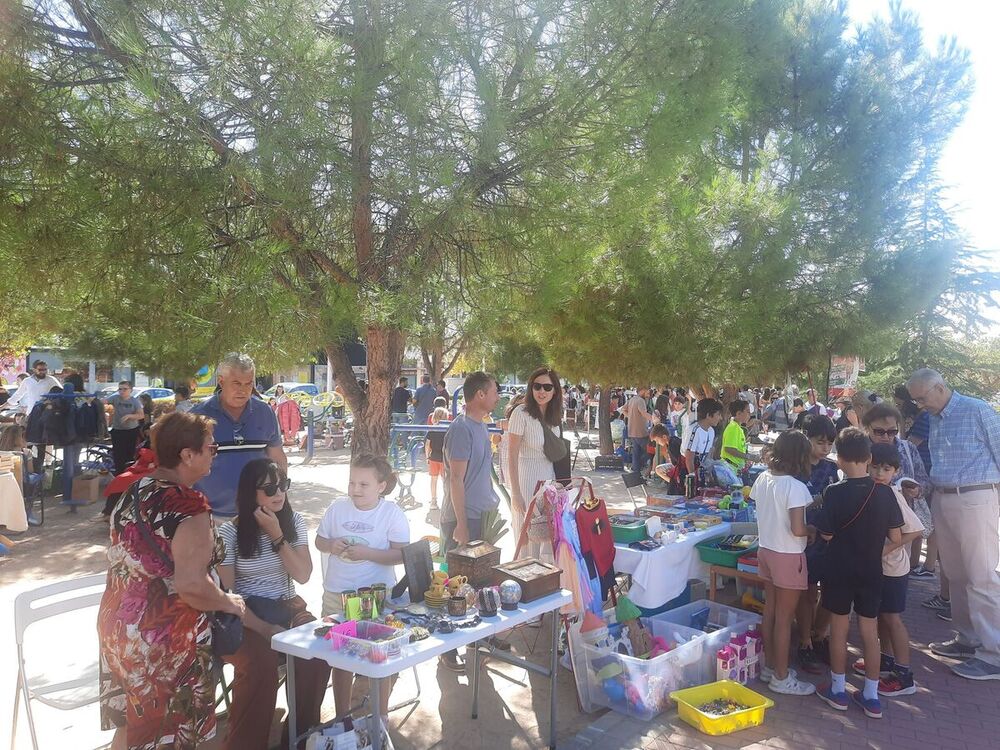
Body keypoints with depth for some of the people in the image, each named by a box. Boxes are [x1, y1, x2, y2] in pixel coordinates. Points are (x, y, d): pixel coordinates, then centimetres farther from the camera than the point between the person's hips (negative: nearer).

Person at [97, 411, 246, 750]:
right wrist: (230, 603, -14)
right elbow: (191, 585, -31)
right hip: (166, 638, -7)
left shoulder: (133, 490, 1)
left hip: (117, 623, 8)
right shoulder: (190, 507, -25)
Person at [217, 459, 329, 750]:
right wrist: (264, 628, -21)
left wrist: (276, 534, -15)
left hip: (287, 608, 3)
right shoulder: (229, 531, -8)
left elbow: (302, 575, -4)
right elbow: (226, 591, -10)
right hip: (246, 615, -3)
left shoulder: (294, 521, 3)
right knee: (261, 662, -33)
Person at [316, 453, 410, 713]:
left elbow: (401, 554, -15)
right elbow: (319, 540, 11)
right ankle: (342, 715, 33)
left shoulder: (392, 513, -11)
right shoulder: (338, 507, -1)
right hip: (337, 594, 3)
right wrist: (331, 545, -11)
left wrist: (367, 553, -25)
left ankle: (381, 717, 27)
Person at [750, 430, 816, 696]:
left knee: (770, 611, 18)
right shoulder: (795, 487, -22)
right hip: (788, 556, -7)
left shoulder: (762, 478, 1)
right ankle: (781, 678, 16)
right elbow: (797, 529, -26)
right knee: (784, 617, 5)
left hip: (765, 550, 7)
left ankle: (769, 666, 31)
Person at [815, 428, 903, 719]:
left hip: (839, 571, -3)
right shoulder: (884, 493, -8)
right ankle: (871, 697, 21)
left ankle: (838, 690, 22)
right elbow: (896, 538, -4)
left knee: (839, 629, 11)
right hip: (871, 572, 3)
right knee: (870, 631, 13)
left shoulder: (834, 492, -17)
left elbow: (827, 534, -10)